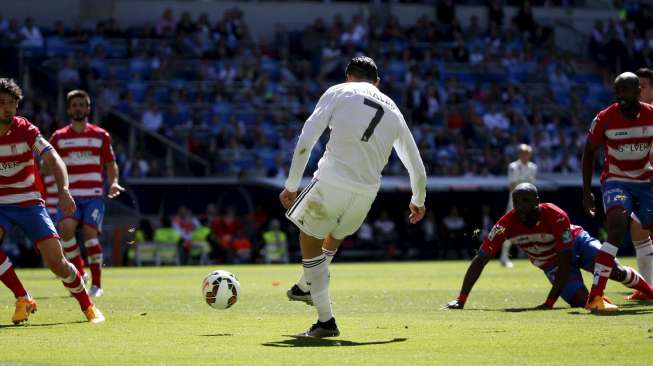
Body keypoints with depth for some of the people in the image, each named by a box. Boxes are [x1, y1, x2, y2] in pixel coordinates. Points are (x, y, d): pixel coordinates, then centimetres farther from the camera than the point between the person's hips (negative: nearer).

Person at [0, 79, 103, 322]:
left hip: (29, 203, -1)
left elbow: (53, 159, -20)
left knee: (56, 262, -10)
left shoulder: (25, 130, -10)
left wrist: (63, 190, -37)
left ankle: (88, 307, 13)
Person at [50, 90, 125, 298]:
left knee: (90, 232, -18)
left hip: (94, 196, -1)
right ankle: (78, 272, -7)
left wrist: (114, 183, -5)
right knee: (65, 228, -25)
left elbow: (110, 164, 14)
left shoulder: (100, 136, 10)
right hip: (70, 195, 1)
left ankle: (97, 284, -7)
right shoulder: (59, 137, 10)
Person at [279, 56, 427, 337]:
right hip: (367, 193, 4)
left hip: (331, 182, -4)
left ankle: (325, 321, 8)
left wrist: (291, 185, 0)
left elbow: (305, 141, -4)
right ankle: (306, 288, 46)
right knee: (335, 235, 32)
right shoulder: (393, 111, 18)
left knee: (310, 241, 13)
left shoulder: (338, 92, 7)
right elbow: (417, 167, 25)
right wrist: (418, 201, 42)